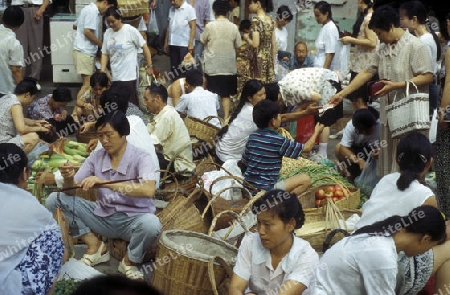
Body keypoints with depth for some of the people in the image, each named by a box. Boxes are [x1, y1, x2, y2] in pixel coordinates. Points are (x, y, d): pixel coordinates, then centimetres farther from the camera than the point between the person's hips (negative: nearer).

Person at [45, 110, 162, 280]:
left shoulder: (141, 157, -14)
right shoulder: (96, 157, 0)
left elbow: (148, 190, -33)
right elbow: (71, 191, -1)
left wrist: (105, 183, -38)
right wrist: (68, 178, -26)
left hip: (133, 219, -4)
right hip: (103, 216, 4)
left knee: (151, 224, -39)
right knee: (54, 199, -7)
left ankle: (129, 262, -6)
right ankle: (95, 247, 4)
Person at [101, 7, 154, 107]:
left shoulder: (131, 30, -8)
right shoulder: (107, 33, 7)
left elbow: (145, 47, -4)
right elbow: (105, 53, 11)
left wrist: (149, 66, -4)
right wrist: (102, 72, 3)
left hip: (129, 75, -5)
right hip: (114, 76, 6)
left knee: (130, 102, -7)